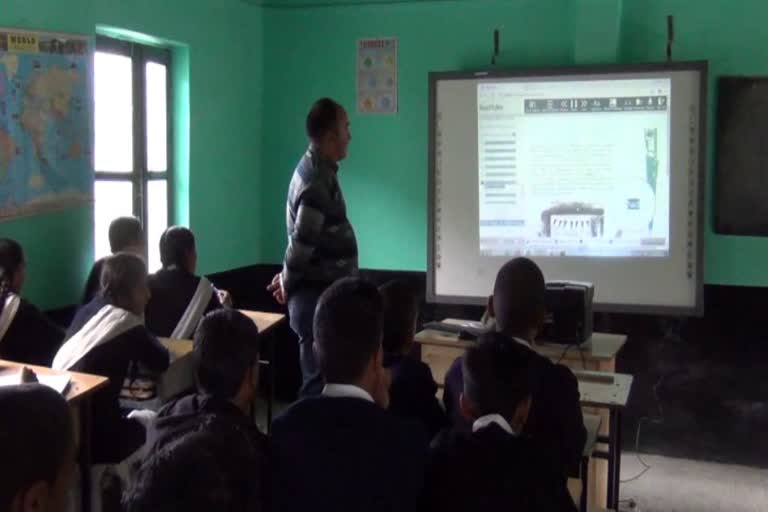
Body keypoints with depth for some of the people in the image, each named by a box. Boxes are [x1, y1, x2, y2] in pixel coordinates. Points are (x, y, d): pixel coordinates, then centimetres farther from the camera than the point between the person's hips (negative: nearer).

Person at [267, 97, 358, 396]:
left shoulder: (315, 169, 12)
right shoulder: (318, 179, -20)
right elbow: (302, 243, -23)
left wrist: (289, 278, 12)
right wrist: (288, 284, -7)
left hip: (319, 294, 10)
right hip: (318, 297, -10)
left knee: (317, 378, 18)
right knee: (320, 381, -2)